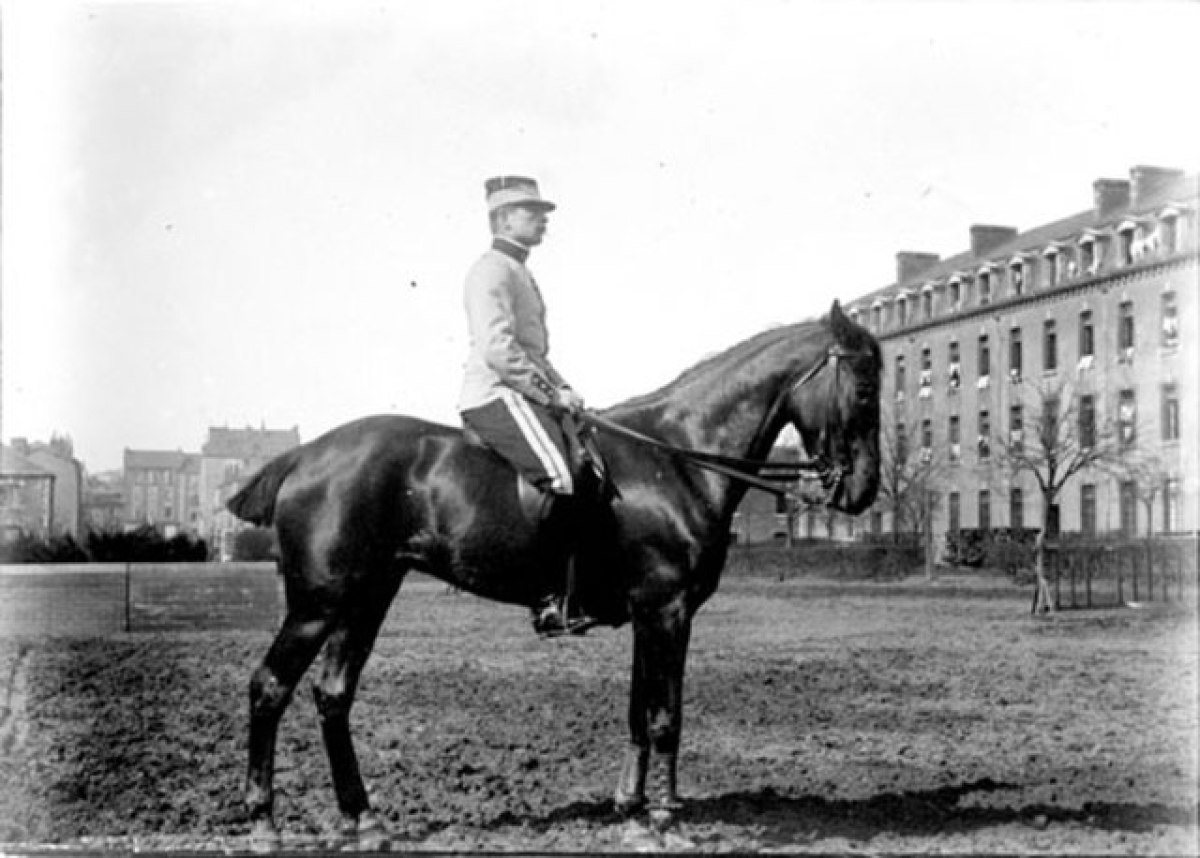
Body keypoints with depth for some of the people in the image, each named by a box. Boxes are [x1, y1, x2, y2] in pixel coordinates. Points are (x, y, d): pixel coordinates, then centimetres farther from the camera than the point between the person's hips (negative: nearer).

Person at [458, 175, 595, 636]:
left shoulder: (519, 273, 25)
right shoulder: (492, 270, -7)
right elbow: (497, 349, -19)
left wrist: (562, 389, 13)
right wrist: (551, 392, -16)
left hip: (522, 396, 11)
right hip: (497, 395, -11)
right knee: (562, 481, -25)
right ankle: (551, 602, -25)